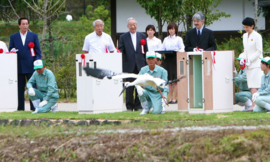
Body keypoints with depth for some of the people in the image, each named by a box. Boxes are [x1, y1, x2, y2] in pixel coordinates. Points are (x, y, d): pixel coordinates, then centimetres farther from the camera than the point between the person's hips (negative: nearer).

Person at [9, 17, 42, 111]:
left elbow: (38, 52, 9)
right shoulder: (13, 37, 11)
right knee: (19, 88, 1)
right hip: (18, 67, 1)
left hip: (30, 67, -1)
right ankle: (20, 108, 5)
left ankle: (33, 108, -2)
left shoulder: (34, 36, 10)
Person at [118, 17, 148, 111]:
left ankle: (138, 106, 8)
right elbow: (120, 52, 1)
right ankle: (129, 106, 6)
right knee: (129, 87, 0)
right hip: (129, 66, -2)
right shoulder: (123, 37, 5)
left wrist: (146, 64, 4)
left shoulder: (142, 36, 11)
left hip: (140, 65, 2)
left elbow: (146, 51, 11)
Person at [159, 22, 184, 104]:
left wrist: (179, 51, -26)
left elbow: (182, 49, -4)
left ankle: (174, 98, -5)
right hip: (167, 59, 4)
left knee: (175, 80, -6)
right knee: (169, 80, 3)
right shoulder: (166, 39, 18)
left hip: (175, 59, -4)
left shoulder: (178, 39, 5)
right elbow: (162, 49, 17)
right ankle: (170, 98, 6)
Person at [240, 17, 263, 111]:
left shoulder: (257, 36, -8)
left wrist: (250, 60, -15)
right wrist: (243, 59, 5)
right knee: (251, 86, 3)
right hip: (248, 64, 7)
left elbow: (259, 51, -9)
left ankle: (254, 105, -18)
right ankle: (254, 105, 3)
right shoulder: (245, 36, 14)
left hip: (256, 64, -7)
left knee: (254, 86, -13)